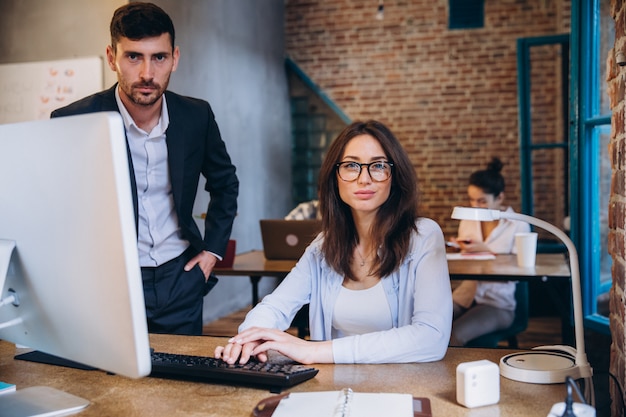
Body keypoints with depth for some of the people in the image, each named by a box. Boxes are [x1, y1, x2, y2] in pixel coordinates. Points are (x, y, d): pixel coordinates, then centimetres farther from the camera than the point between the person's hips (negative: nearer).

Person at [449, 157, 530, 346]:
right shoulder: (467, 221, 13)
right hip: (463, 296, 4)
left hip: (498, 303, -4)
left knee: (454, 335, -31)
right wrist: (458, 248, -1)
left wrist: (485, 250, -16)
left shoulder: (518, 226, -1)